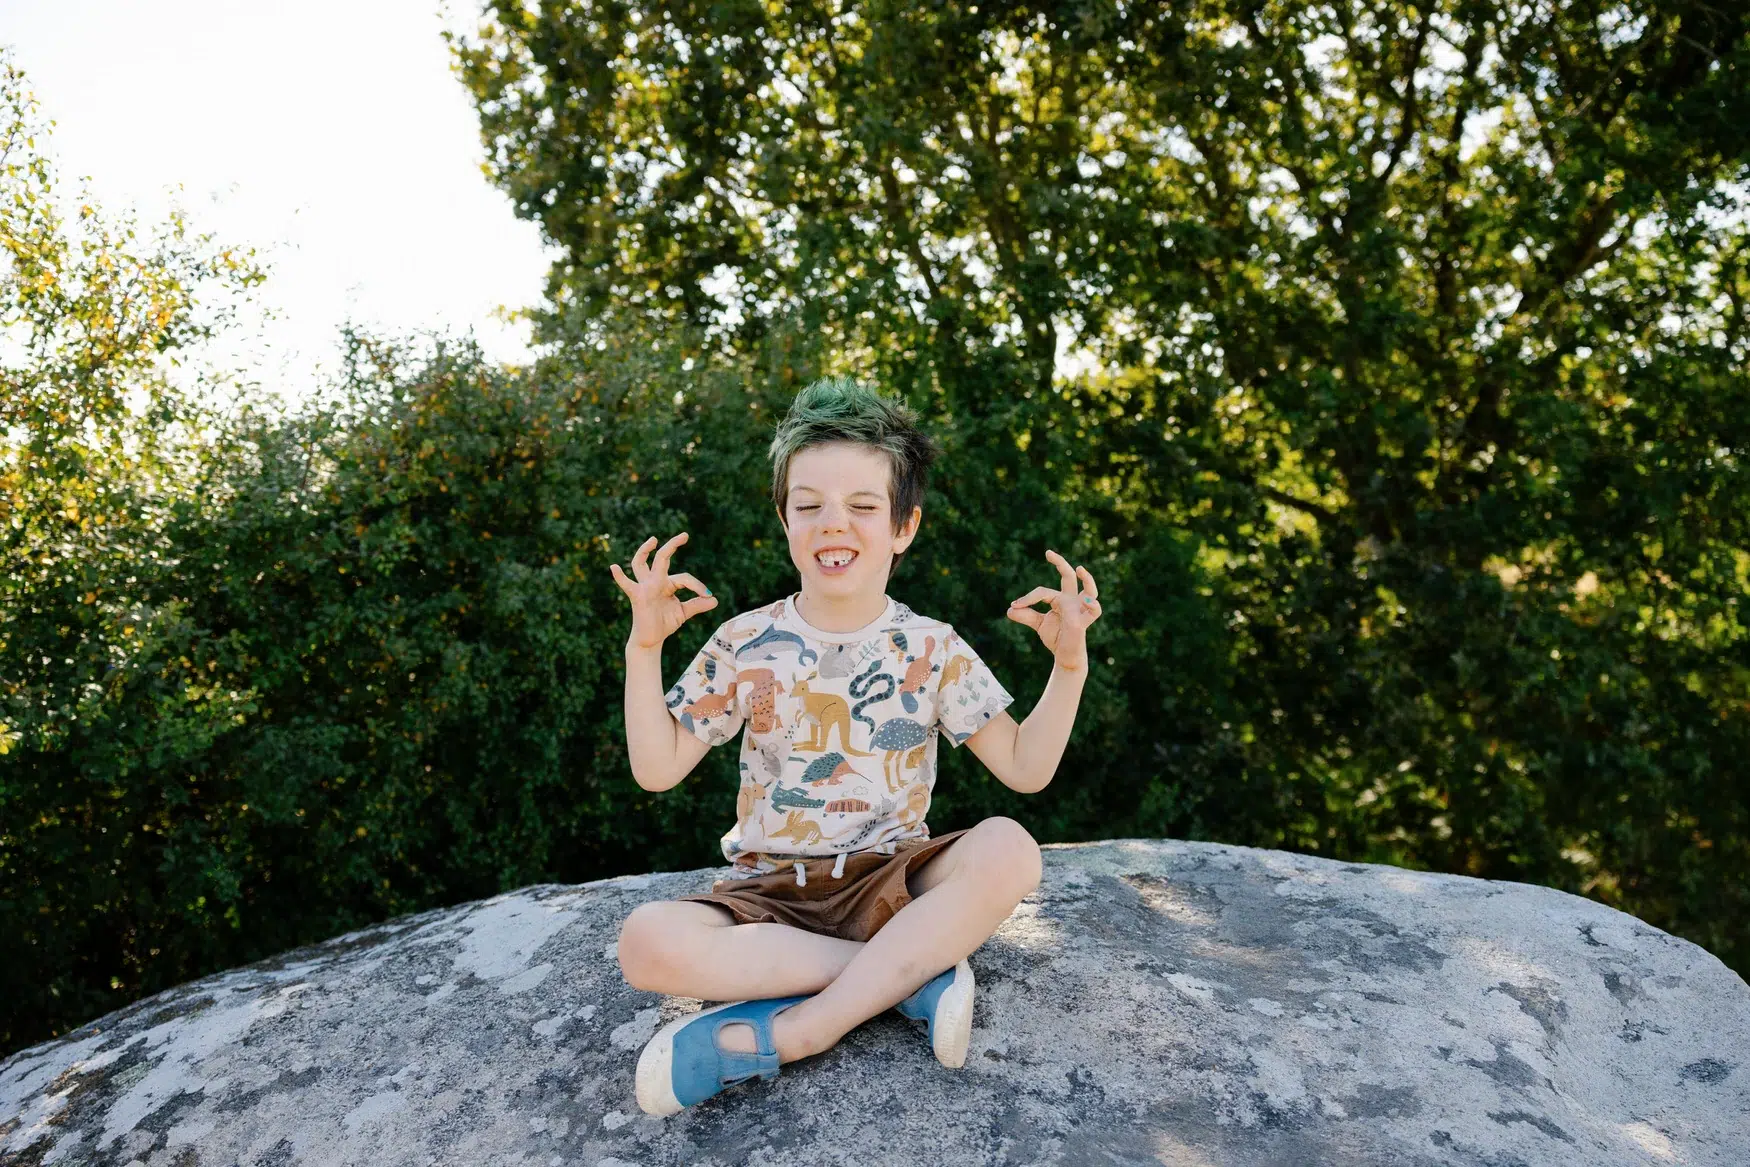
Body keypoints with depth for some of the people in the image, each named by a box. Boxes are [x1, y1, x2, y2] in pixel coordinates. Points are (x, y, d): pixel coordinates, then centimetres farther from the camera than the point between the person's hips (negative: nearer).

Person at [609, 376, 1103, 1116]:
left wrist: (1069, 665, -13)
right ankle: (913, 974, -22)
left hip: (889, 881, 1)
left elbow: (1025, 769, 0)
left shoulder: (933, 650, 1)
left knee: (1009, 848, -30)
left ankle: (782, 1033, -28)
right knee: (648, 942, -31)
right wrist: (644, 648, -11)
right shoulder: (744, 646, 0)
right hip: (768, 893, 0)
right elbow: (657, 770, -1)